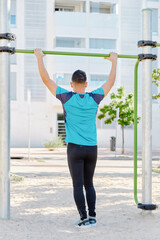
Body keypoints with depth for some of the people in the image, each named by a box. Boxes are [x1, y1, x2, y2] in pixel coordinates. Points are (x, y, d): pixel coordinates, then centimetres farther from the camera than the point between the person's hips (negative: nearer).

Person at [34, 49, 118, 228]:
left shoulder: (67, 98, -5)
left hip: (75, 148, -3)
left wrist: (39, 58, 10)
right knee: (89, 184, 14)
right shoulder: (94, 98, 1)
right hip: (92, 148, 3)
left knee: (78, 185, 0)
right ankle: (92, 217, 12)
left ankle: (84, 218, -1)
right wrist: (114, 61, 28)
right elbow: (110, 82, 16)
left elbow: (46, 79, 0)